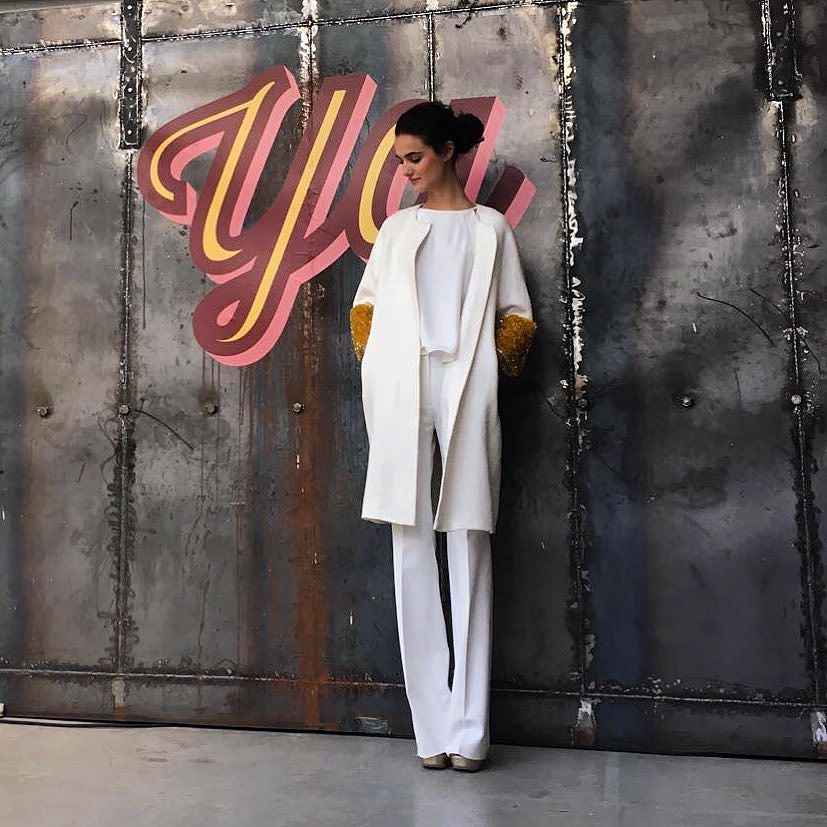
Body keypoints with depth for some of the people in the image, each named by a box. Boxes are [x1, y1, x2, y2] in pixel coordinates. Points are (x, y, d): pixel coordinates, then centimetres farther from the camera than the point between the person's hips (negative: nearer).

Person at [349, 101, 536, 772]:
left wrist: (491, 367, -3)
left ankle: (469, 729, 2)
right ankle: (433, 728, 4)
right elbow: (366, 304, 20)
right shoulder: (396, 227, 21)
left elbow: (516, 315, 11)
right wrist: (376, 365, 5)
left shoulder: (490, 227, 16)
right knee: (412, 550, -3)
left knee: (469, 550, -4)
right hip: (401, 391, 2)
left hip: (466, 390, -2)